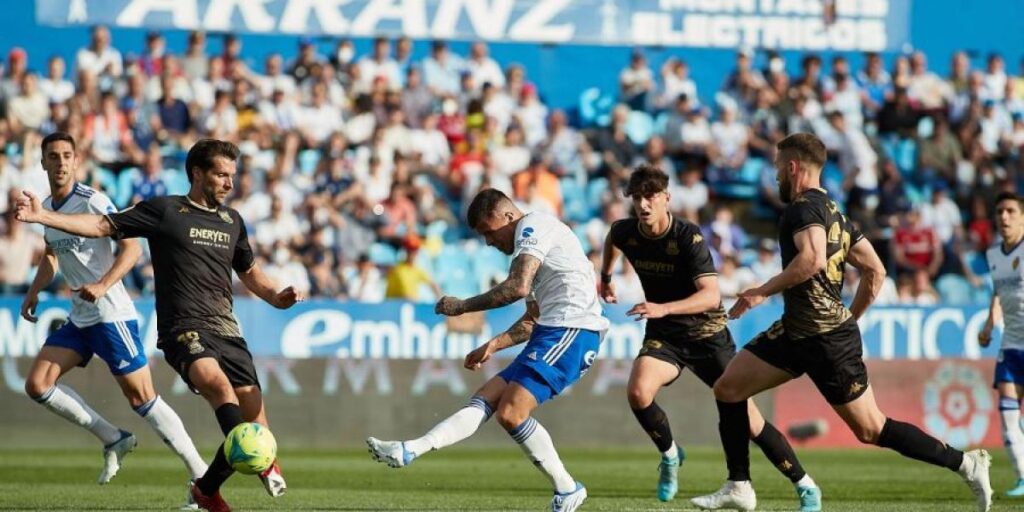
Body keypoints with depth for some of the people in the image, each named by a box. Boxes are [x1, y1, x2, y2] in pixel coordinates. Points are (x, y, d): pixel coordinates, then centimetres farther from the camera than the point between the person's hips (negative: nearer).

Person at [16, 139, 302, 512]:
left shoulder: (232, 221, 18)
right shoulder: (164, 211, 3)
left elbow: (249, 272, 31)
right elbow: (102, 226, 1)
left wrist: (275, 297, 10)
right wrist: (43, 216, -9)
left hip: (226, 330, 5)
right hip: (184, 329, -5)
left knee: (256, 424, -4)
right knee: (218, 384, -36)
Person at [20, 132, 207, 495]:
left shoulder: (93, 202, -14)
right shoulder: (46, 206, 10)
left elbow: (132, 248, -19)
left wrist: (103, 285, -30)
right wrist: (33, 294, 17)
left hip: (111, 314, -8)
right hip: (78, 317, 8)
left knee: (141, 397, -9)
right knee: (37, 384, -1)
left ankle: (202, 477, -3)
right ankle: (114, 440, 9)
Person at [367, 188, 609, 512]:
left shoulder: (534, 226, -5)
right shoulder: (530, 243, 26)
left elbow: (518, 287, -20)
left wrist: (462, 306, -11)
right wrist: (492, 347, 26)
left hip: (571, 331, -10)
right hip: (554, 333, 10)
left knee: (510, 412, -16)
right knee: (486, 398, 1)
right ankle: (408, 452, -5)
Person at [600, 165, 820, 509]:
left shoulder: (689, 238, -23)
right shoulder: (626, 232, -7)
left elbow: (711, 295, -33)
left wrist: (664, 308, -46)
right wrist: (605, 277, 31)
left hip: (707, 335, -4)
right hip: (664, 337, 4)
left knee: (745, 417, -7)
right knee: (638, 392, -26)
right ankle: (670, 455, 3)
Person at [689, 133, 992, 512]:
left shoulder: (803, 208, -13)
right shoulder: (834, 213, 14)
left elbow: (813, 259, -32)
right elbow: (875, 271, 15)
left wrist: (763, 291, -24)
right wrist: (849, 321, 23)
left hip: (826, 340, -10)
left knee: (871, 430, -4)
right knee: (727, 388, 6)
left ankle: (964, 463, 4)